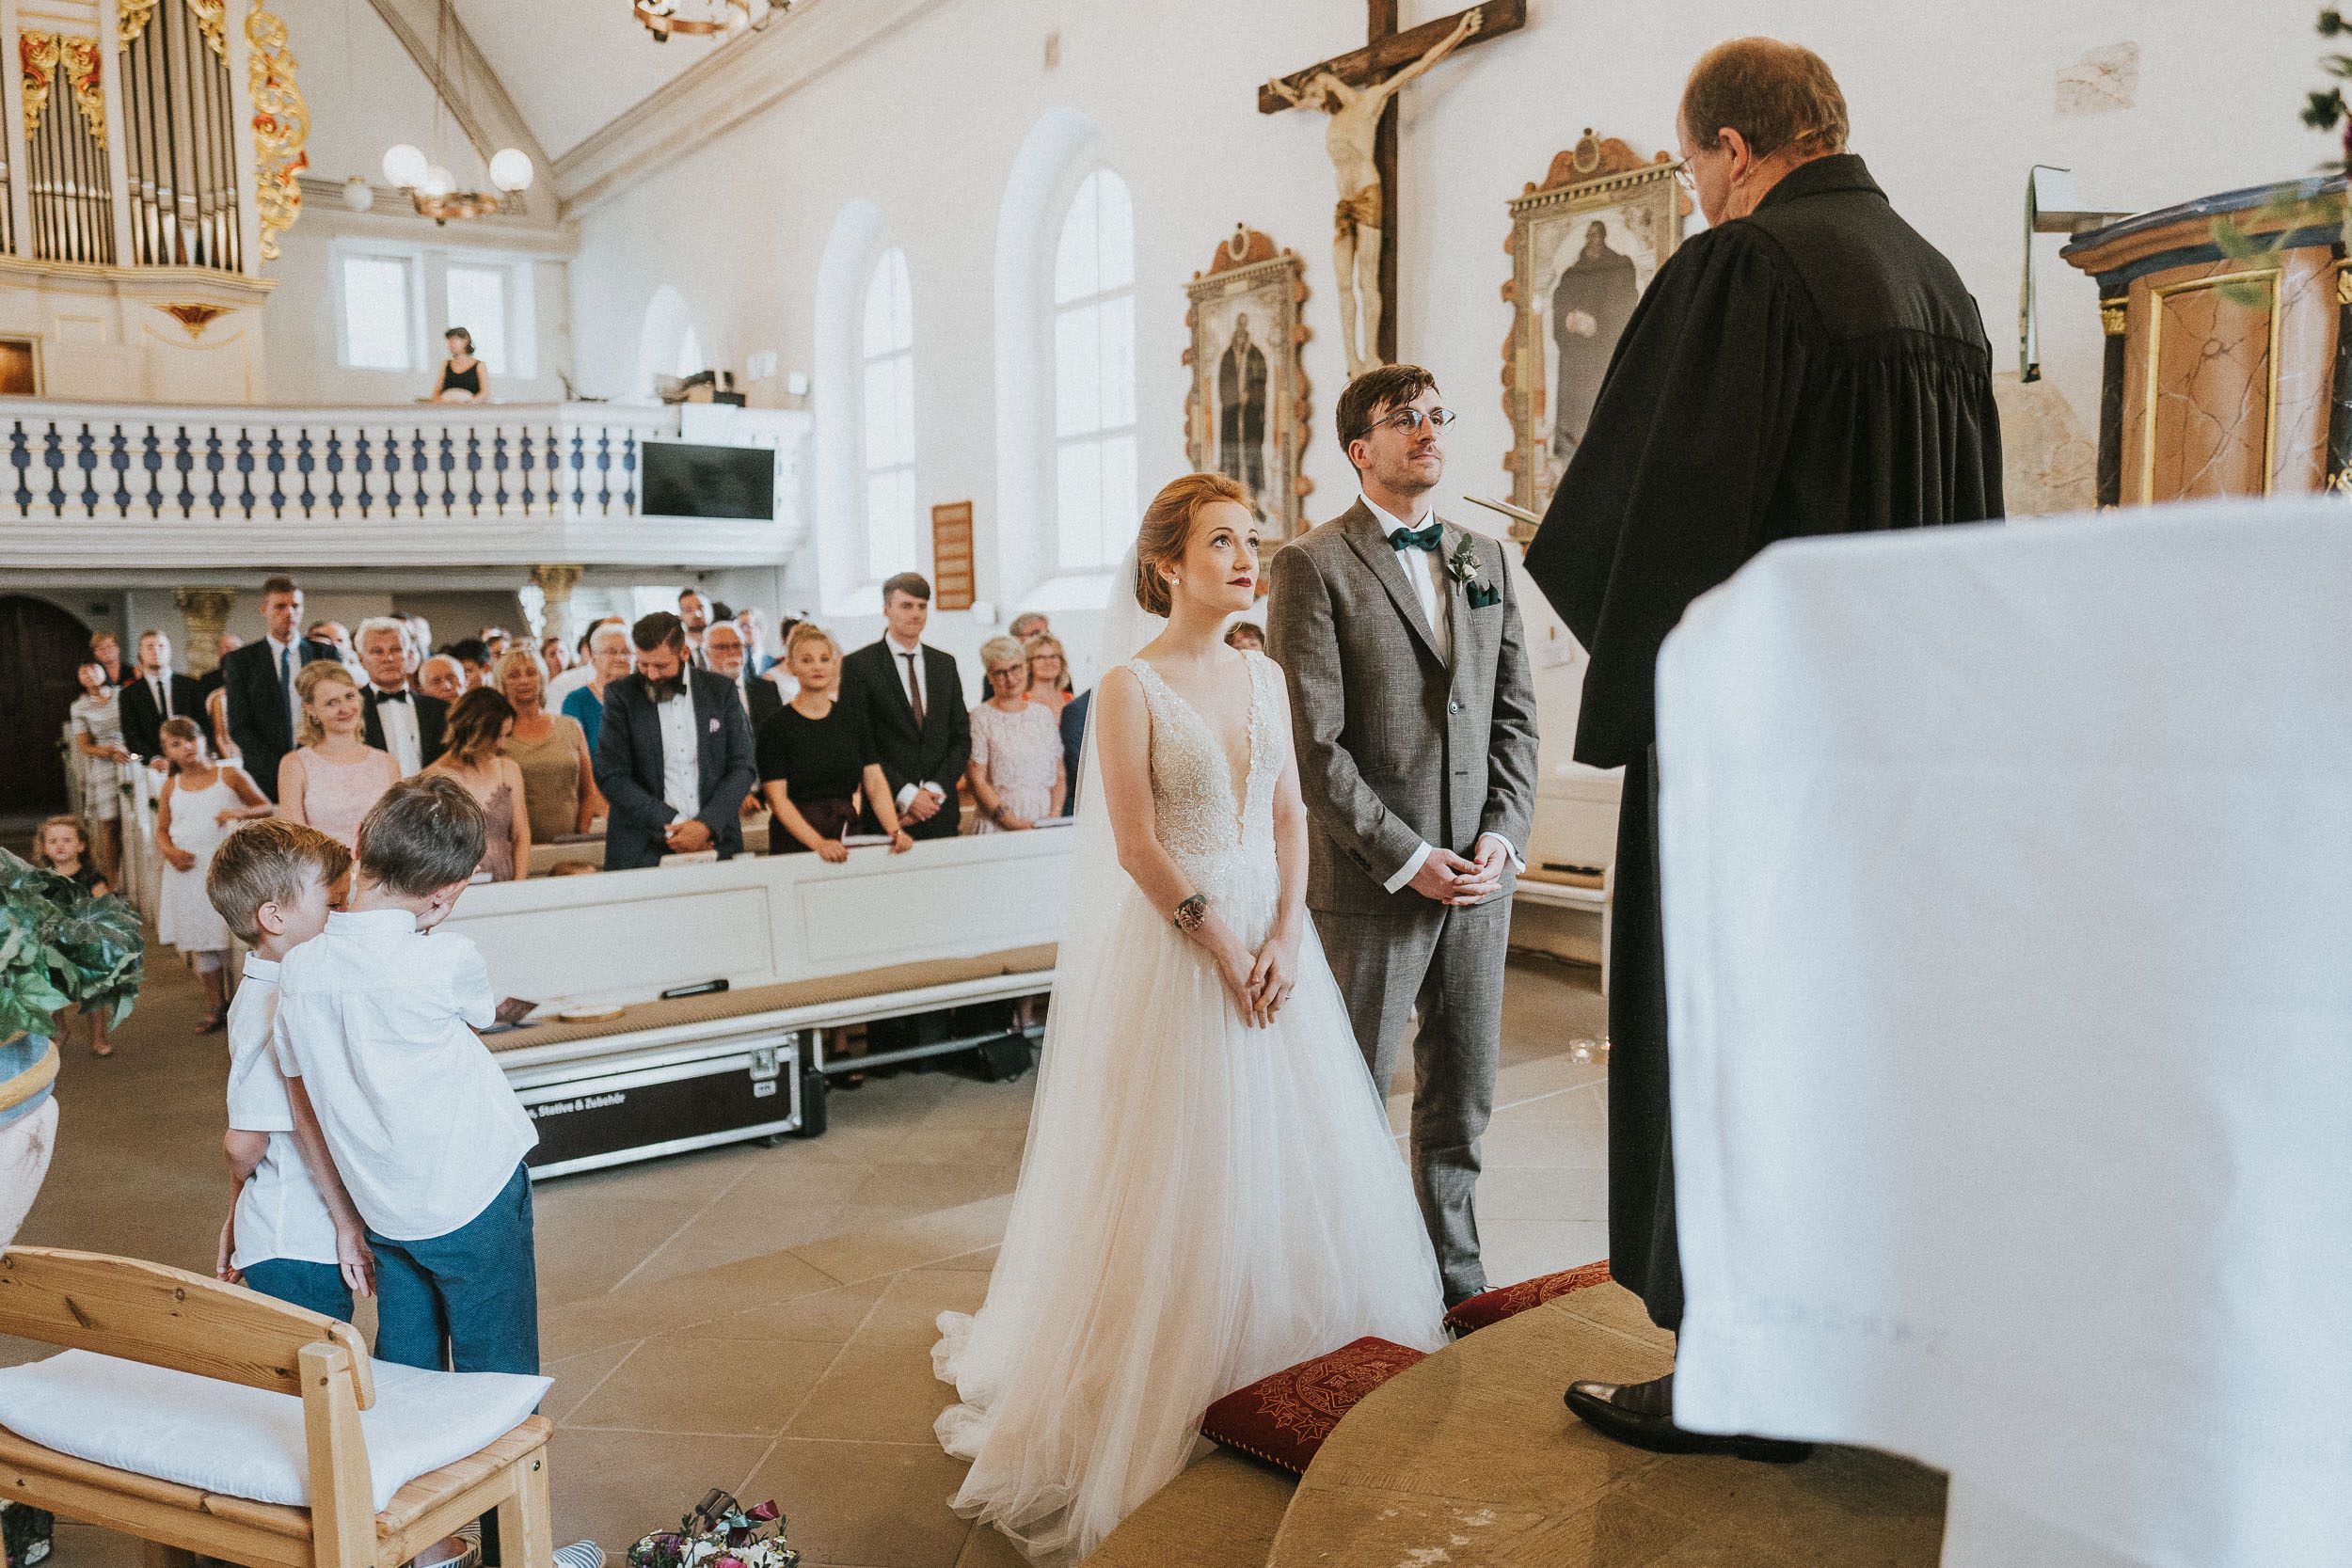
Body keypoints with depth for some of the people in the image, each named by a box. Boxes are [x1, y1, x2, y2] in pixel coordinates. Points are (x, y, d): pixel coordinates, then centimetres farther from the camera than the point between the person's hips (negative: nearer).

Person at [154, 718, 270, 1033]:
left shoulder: (229, 774, -1)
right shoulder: (172, 787, 8)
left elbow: (268, 808, 3)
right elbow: (161, 830, 15)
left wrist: (241, 812, -16)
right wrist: (170, 852, -6)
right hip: (188, 871, 4)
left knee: (233, 939, -4)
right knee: (199, 942, 9)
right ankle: (216, 1007, 20)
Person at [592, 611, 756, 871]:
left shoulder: (719, 691, 5)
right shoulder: (620, 695, 1)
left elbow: (742, 767, 4)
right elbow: (611, 777, -5)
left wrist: (707, 825, -10)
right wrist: (670, 827, -13)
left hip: (715, 843, 2)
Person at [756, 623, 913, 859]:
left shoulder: (852, 718, 8)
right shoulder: (777, 724, -4)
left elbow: (876, 784, 2)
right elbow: (777, 799, -11)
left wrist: (895, 831, -14)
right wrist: (818, 843, -23)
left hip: (848, 834, 3)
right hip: (796, 844, -3)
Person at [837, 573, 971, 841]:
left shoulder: (945, 663, 12)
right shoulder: (858, 665, -2)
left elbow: (961, 737, 9)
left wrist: (935, 790, -5)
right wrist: (906, 795, -12)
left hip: (941, 812, 4)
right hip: (886, 814, -4)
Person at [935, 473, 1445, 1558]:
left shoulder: (1265, 678, 9)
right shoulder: (1131, 684, -8)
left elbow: (1290, 818, 6)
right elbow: (1135, 844, -13)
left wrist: (1286, 935, -7)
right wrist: (1221, 948, -14)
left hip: (1271, 941, 6)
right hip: (1172, 944, -6)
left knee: (1291, 1159, 11)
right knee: (1178, 1173, 1)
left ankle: (1288, 1379, 29)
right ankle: (1158, 1397, 18)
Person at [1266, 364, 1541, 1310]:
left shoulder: (1485, 559, 13)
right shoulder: (1313, 566, -6)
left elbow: (1516, 711, 11)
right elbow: (1313, 744, -12)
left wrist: (1503, 835, -2)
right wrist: (1406, 858, -14)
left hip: (1481, 871, 5)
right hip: (1372, 879, -5)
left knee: (1463, 1092, 14)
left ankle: (1452, 1264, 31)